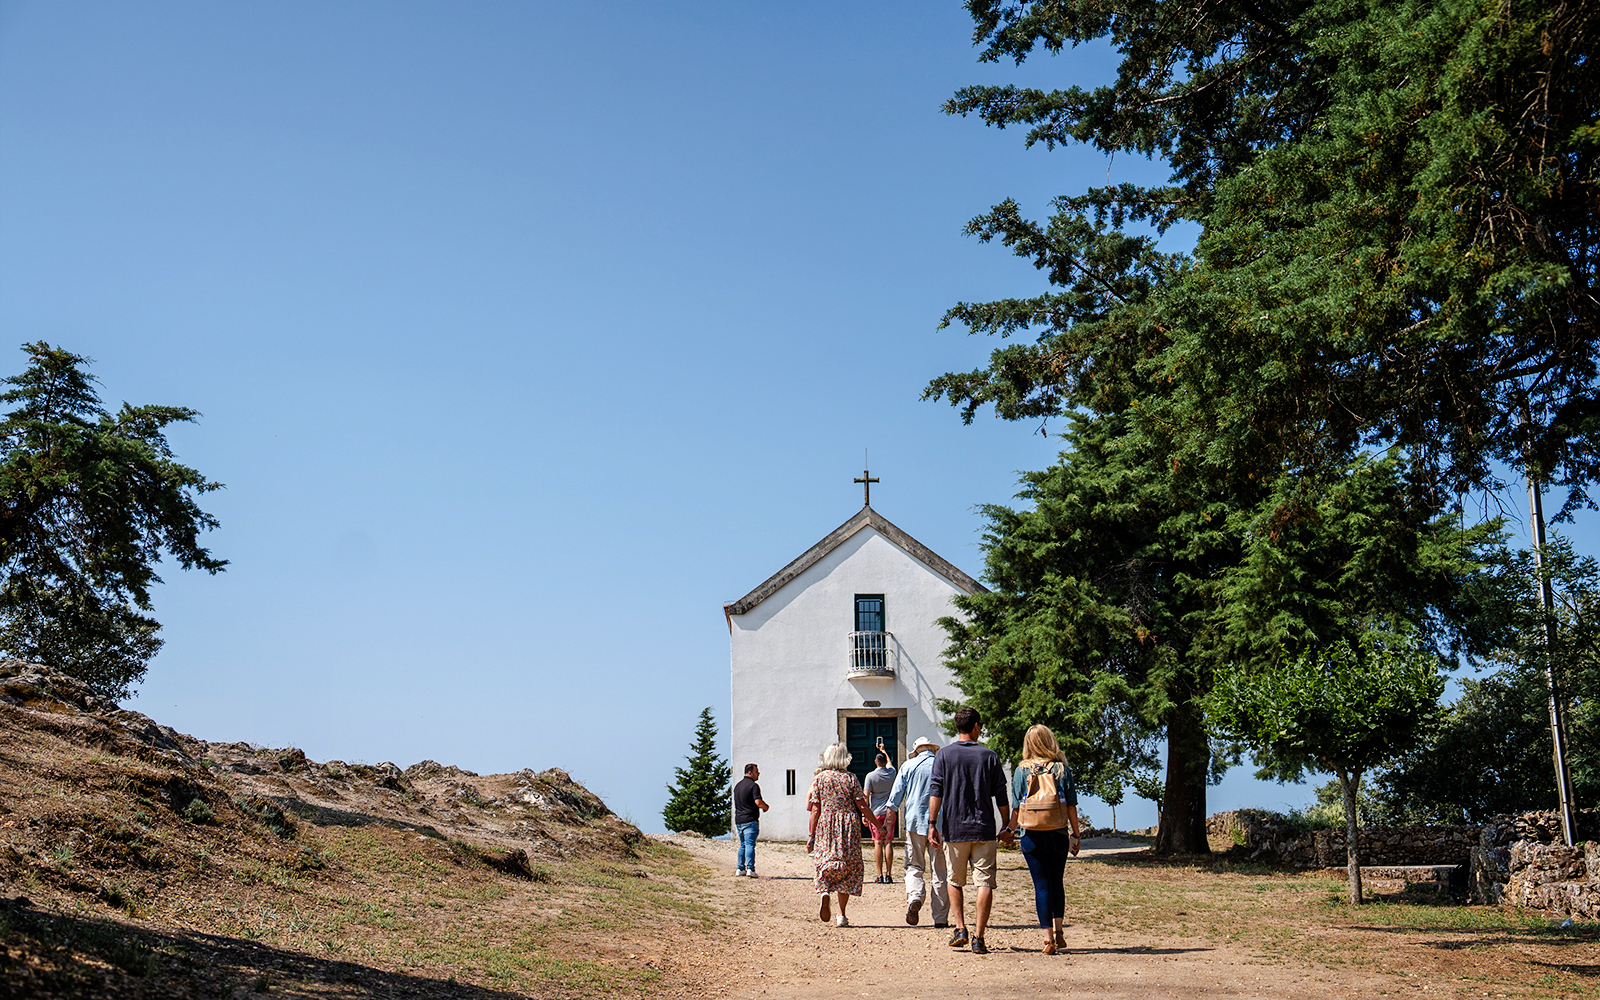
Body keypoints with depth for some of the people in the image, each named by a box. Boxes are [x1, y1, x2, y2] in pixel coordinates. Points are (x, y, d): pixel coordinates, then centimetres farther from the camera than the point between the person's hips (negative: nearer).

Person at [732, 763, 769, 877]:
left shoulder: (737, 785, 16)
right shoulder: (753, 785, -10)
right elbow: (758, 802, -21)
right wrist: (766, 807, -1)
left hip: (738, 820, 7)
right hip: (750, 820, -7)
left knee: (742, 845, 16)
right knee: (750, 844, -8)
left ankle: (740, 869, 14)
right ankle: (750, 869, -15)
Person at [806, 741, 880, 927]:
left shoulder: (819, 778, 1)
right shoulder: (850, 778, -1)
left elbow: (815, 810, -1)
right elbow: (863, 807, -4)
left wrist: (811, 836, 3)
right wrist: (877, 825, 6)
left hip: (825, 827, 0)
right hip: (848, 827, 0)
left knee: (825, 863, 9)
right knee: (847, 867, 8)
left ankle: (825, 891, -24)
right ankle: (841, 915, 6)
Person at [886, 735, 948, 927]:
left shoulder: (908, 766, 5)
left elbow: (896, 794, 3)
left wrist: (890, 816, 6)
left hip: (915, 822, 0)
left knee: (914, 867, 8)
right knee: (940, 871, 5)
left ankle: (914, 897, -20)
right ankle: (941, 917, 4)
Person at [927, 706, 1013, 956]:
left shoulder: (943, 755, 2)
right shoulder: (989, 756, 2)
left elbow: (936, 792, -6)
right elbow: (1001, 796, 4)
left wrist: (932, 824, -5)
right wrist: (1006, 827, 13)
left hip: (954, 829, 1)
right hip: (984, 831, -1)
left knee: (956, 881, 17)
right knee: (985, 882, 0)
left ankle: (960, 928, 9)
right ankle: (979, 938, -5)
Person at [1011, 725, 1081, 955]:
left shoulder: (1021, 770, -1)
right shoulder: (1062, 769, 0)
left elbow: (1016, 806, 0)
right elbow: (1071, 807, 0)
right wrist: (1075, 835, 7)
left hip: (1032, 836, -1)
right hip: (1058, 835, 1)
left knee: (1041, 885, 3)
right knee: (1057, 882, 18)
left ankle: (1048, 937, 0)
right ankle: (1057, 930, 15)